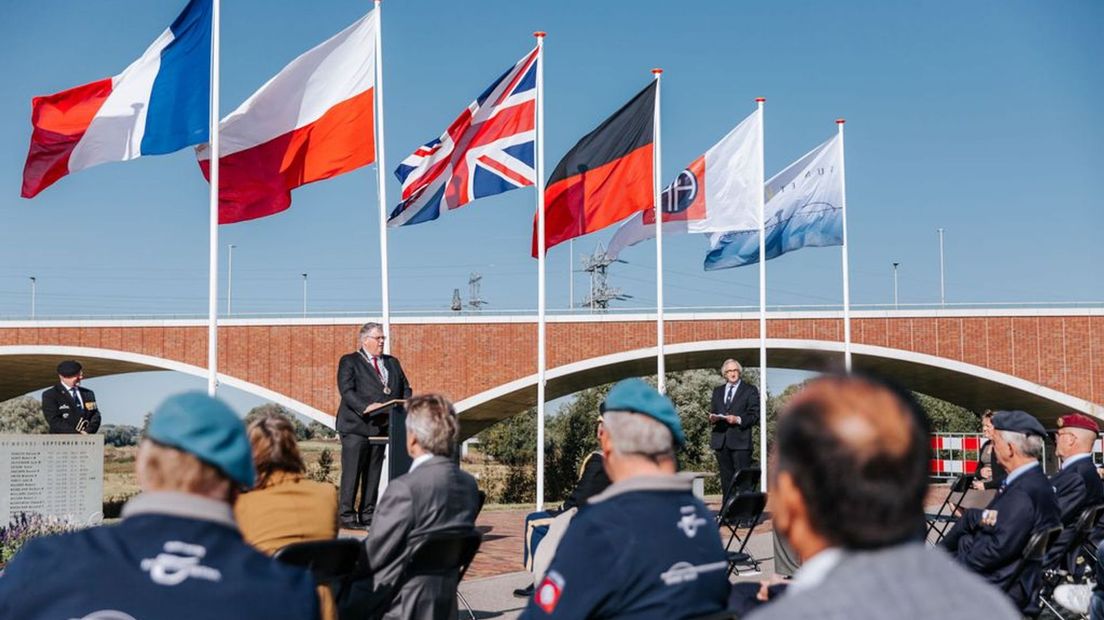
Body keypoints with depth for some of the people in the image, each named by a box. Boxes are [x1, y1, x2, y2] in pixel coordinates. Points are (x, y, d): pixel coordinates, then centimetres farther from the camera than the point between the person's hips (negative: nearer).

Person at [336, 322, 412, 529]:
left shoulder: (392, 362, 19)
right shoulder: (349, 362, 0)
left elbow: (405, 389, 16)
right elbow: (347, 391, -12)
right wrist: (367, 409, -25)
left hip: (381, 426, 6)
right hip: (356, 426, -6)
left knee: (373, 473, 9)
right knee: (352, 472, -6)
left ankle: (368, 516, 15)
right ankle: (347, 516, -1)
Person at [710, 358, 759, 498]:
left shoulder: (750, 390, 6)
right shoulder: (717, 391, 21)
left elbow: (755, 415, -1)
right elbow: (712, 412, 20)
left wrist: (738, 419, -17)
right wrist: (712, 418, -3)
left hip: (740, 441, -4)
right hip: (721, 441, 5)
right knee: (726, 480, 6)